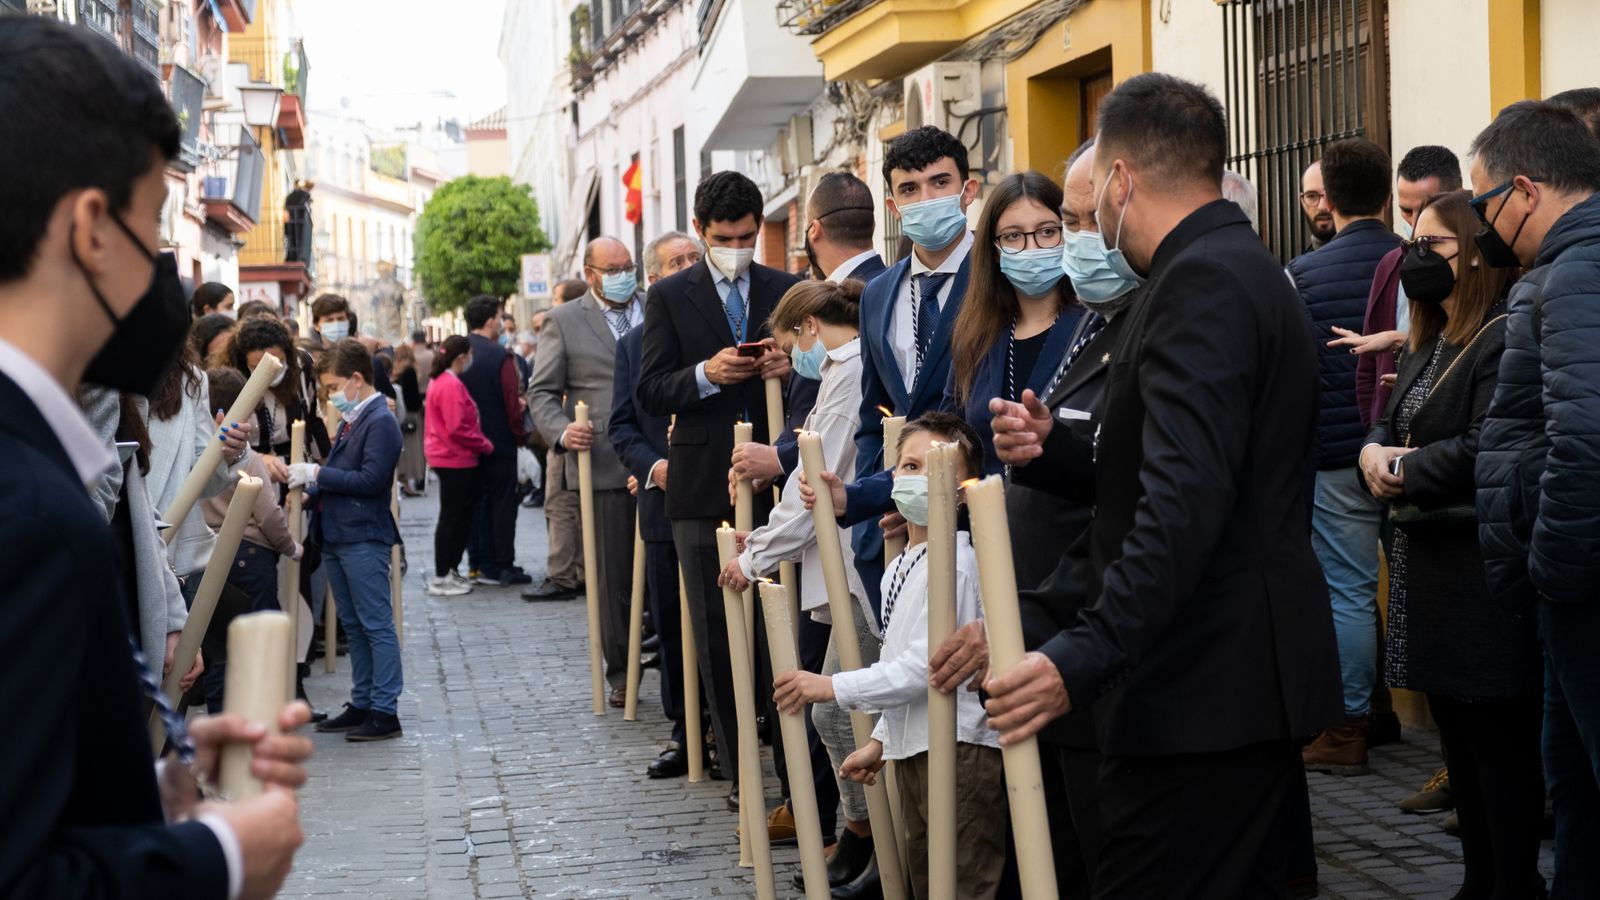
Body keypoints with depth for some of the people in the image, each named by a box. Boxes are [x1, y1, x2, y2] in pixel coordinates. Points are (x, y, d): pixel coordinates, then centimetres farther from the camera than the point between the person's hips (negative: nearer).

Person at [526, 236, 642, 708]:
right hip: (603, 467, -1)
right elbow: (542, 392, 5)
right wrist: (561, 431, -14)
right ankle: (620, 672, 14)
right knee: (613, 575, 4)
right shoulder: (564, 321, 7)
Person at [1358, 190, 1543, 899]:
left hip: (1479, 571, -10)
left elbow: (1483, 450, -22)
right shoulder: (1429, 345, 16)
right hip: (1425, 563, 10)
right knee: (1458, 734, 14)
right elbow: (1390, 425, 17)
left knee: (1500, 739, -2)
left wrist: (1404, 472, -10)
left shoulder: (1502, 337, -14)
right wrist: (1374, 452, -5)